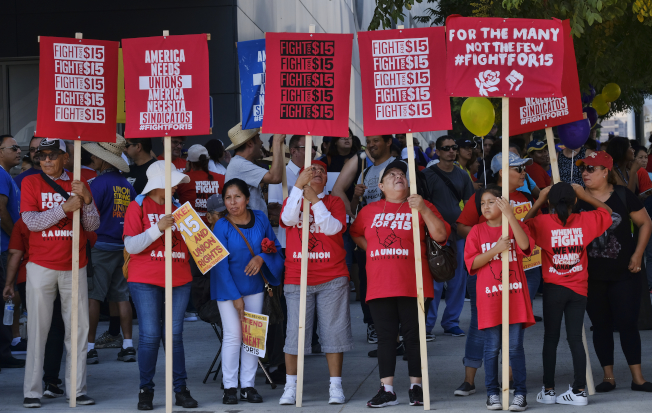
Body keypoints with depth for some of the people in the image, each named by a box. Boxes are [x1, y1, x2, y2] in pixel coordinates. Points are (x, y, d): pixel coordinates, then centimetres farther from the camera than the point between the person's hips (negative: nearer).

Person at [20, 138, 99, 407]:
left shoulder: (79, 185, 7)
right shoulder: (30, 183, 1)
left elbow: (92, 226, 4)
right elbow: (31, 221, -10)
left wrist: (87, 200, -14)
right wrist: (64, 208, -20)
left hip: (74, 267, 2)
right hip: (41, 266, -2)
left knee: (78, 328, 2)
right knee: (38, 328, -2)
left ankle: (76, 389, 9)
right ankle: (32, 392, 1)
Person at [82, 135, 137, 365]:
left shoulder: (100, 182, -11)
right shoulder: (127, 185, 10)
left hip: (100, 245, -7)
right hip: (122, 247, 7)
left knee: (92, 296, -3)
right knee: (121, 296, 10)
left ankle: (90, 346, -4)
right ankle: (127, 345, 9)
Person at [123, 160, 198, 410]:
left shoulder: (177, 209, 14)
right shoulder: (138, 207, 0)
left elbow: (187, 244, 23)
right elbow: (131, 245, -10)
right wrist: (158, 228, -19)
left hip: (179, 281, 4)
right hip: (146, 282, -4)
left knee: (175, 335, 3)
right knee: (150, 336, -5)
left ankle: (181, 390, 6)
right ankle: (146, 391, 4)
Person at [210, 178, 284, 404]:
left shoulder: (260, 219, -4)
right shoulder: (221, 227, -14)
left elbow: (275, 247, 6)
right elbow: (220, 265, -14)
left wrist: (262, 257, -17)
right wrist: (235, 297, -16)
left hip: (254, 285, 4)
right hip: (228, 287, -4)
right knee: (233, 335, -7)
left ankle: (248, 385, 13)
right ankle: (230, 386, 3)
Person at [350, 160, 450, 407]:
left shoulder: (421, 207, 5)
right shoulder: (369, 211, 12)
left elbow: (441, 235, -5)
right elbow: (355, 234, 28)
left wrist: (424, 210, -16)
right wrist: (372, 249, 11)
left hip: (413, 285, -2)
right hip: (380, 286, 2)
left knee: (413, 336, 1)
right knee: (385, 336, 2)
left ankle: (416, 387, 10)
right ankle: (387, 390, 5)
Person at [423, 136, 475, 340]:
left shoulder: (462, 175, 12)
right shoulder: (428, 174, -2)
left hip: (459, 233, 5)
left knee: (458, 280, 6)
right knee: (434, 281, -7)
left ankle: (451, 321, 16)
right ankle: (427, 325, -2)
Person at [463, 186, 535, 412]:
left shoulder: (516, 226, 5)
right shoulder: (477, 231, 6)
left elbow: (525, 246, -16)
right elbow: (471, 262, -2)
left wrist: (510, 216, -21)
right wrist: (495, 250, -14)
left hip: (515, 296, -1)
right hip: (489, 297, 1)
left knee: (516, 347, 0)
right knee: (492, 347, 2)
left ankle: (520, 393, 6)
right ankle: (492, 393, 11)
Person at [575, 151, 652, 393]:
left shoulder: (623, 196, -5)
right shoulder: (577, 200, -1)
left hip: (624, 273, -2)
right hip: (592, 276, 2)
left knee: (627, 324, -2)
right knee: (601, 326, 7)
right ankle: (608, 376, 17)